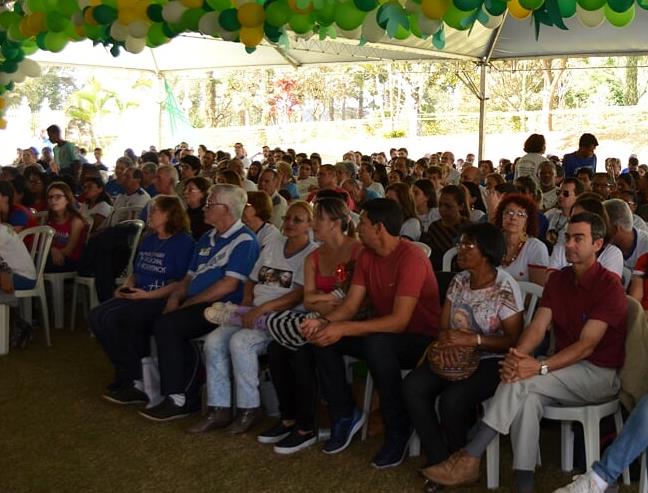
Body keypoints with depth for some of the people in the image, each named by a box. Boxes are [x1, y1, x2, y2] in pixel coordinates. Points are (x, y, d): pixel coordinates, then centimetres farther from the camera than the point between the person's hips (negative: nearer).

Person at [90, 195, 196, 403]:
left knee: (114, 319, -27)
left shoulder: (184, 242, -7)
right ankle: (126, 375, -7)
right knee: (97, 316, -13)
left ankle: (137, 382, -16)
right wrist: (125, 286, 6)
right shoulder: (148, 240, 20)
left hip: (162, 300, -9)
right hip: (136, 297, 9)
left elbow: (182, 283, -15)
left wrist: (148, 295, -19)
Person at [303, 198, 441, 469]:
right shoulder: (366, 256, 2)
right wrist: (324, 322, -22)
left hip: (421, 338, -8)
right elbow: (350, 305, 0)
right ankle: (345, 415, 3)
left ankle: (398, 431, -17)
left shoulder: (411, 258, -24)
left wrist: (343, 329, -34)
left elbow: (399, 321, -30)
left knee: (377, 344, -38)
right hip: (384, 333, 8)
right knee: (323, 337, -10)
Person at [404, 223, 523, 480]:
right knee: (413, 386, -19)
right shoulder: (459, 281, 7)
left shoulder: (505, 287, -13)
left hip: (492, 361, -6)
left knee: (452, 399, -31)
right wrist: (445, 339, -16)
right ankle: (437, 458, -8)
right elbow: (444, 326, 8)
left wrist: (473, 339, -25)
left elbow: (514, 340, -14)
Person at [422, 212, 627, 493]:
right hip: (567, 370, 6)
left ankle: (470, 458, -28)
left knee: (522, 381, -29)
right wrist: (516, 356, -24)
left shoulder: (609, 286, -11)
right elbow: (538, 326, -2)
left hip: (600, 374, -6)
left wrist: (540, 367, -33)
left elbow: (587, 344, -20)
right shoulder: (558, 280, 10)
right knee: (527, 398, -29)